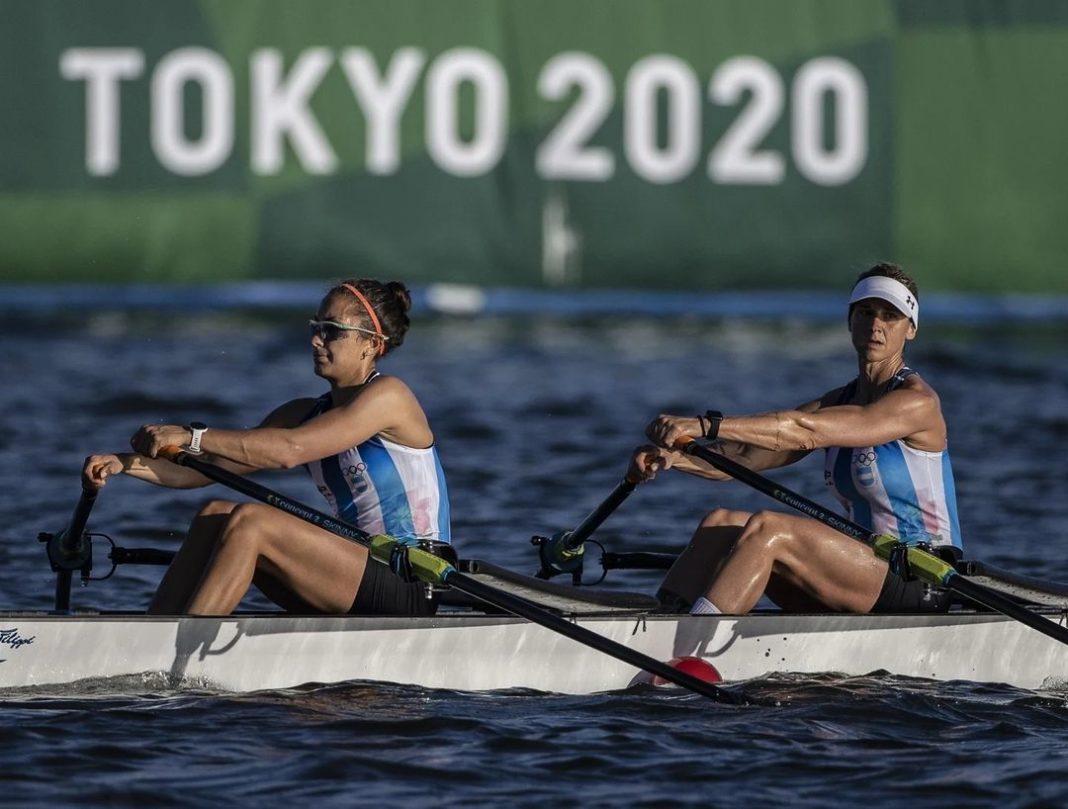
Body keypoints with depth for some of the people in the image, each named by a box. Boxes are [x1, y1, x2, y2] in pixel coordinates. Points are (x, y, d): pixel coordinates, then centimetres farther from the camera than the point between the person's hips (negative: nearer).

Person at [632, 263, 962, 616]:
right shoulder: (839, 402, 14)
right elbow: (747, 456, 2)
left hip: (920, 584, -8)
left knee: (767, 530, -26)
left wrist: (706, 425, -30)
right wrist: (673, 457, -16)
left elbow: (805, 432, -24)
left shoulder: (917, 401, -11)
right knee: (721, 523, -6)